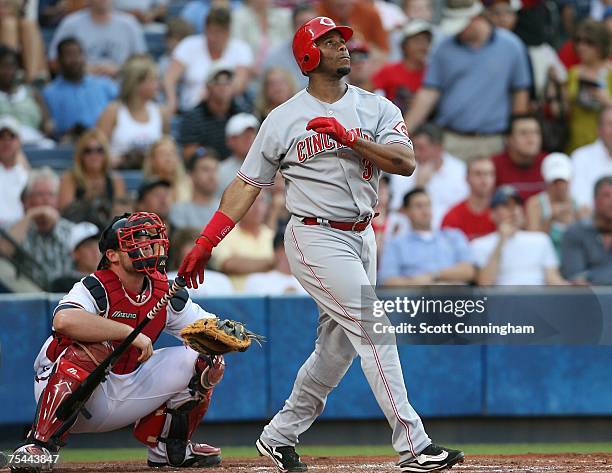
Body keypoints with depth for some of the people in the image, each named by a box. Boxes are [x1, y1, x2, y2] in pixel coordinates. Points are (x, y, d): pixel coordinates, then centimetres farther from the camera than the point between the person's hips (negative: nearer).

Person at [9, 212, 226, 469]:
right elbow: (64, 320, -43)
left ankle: (169, 447, 15)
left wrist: (212, 366, -20)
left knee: (196, 360, -2)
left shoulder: (166, 293, -1)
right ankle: (39, 444, -30)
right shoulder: (95, 288, -21)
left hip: (126, 395, 6)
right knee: (89, 349, -36)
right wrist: (132, 333, -38)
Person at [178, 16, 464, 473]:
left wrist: (348, 138, -21)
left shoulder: (377, 108, 6)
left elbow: (406, 162, -9)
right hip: (315, 236, -5)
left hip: (362, 237, 5)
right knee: (373, 331, -13)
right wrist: (206, 242, -1)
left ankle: (280, 436, 26)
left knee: (338, 347, 10)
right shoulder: (284, 119, 0)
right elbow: (248, 183, 5)